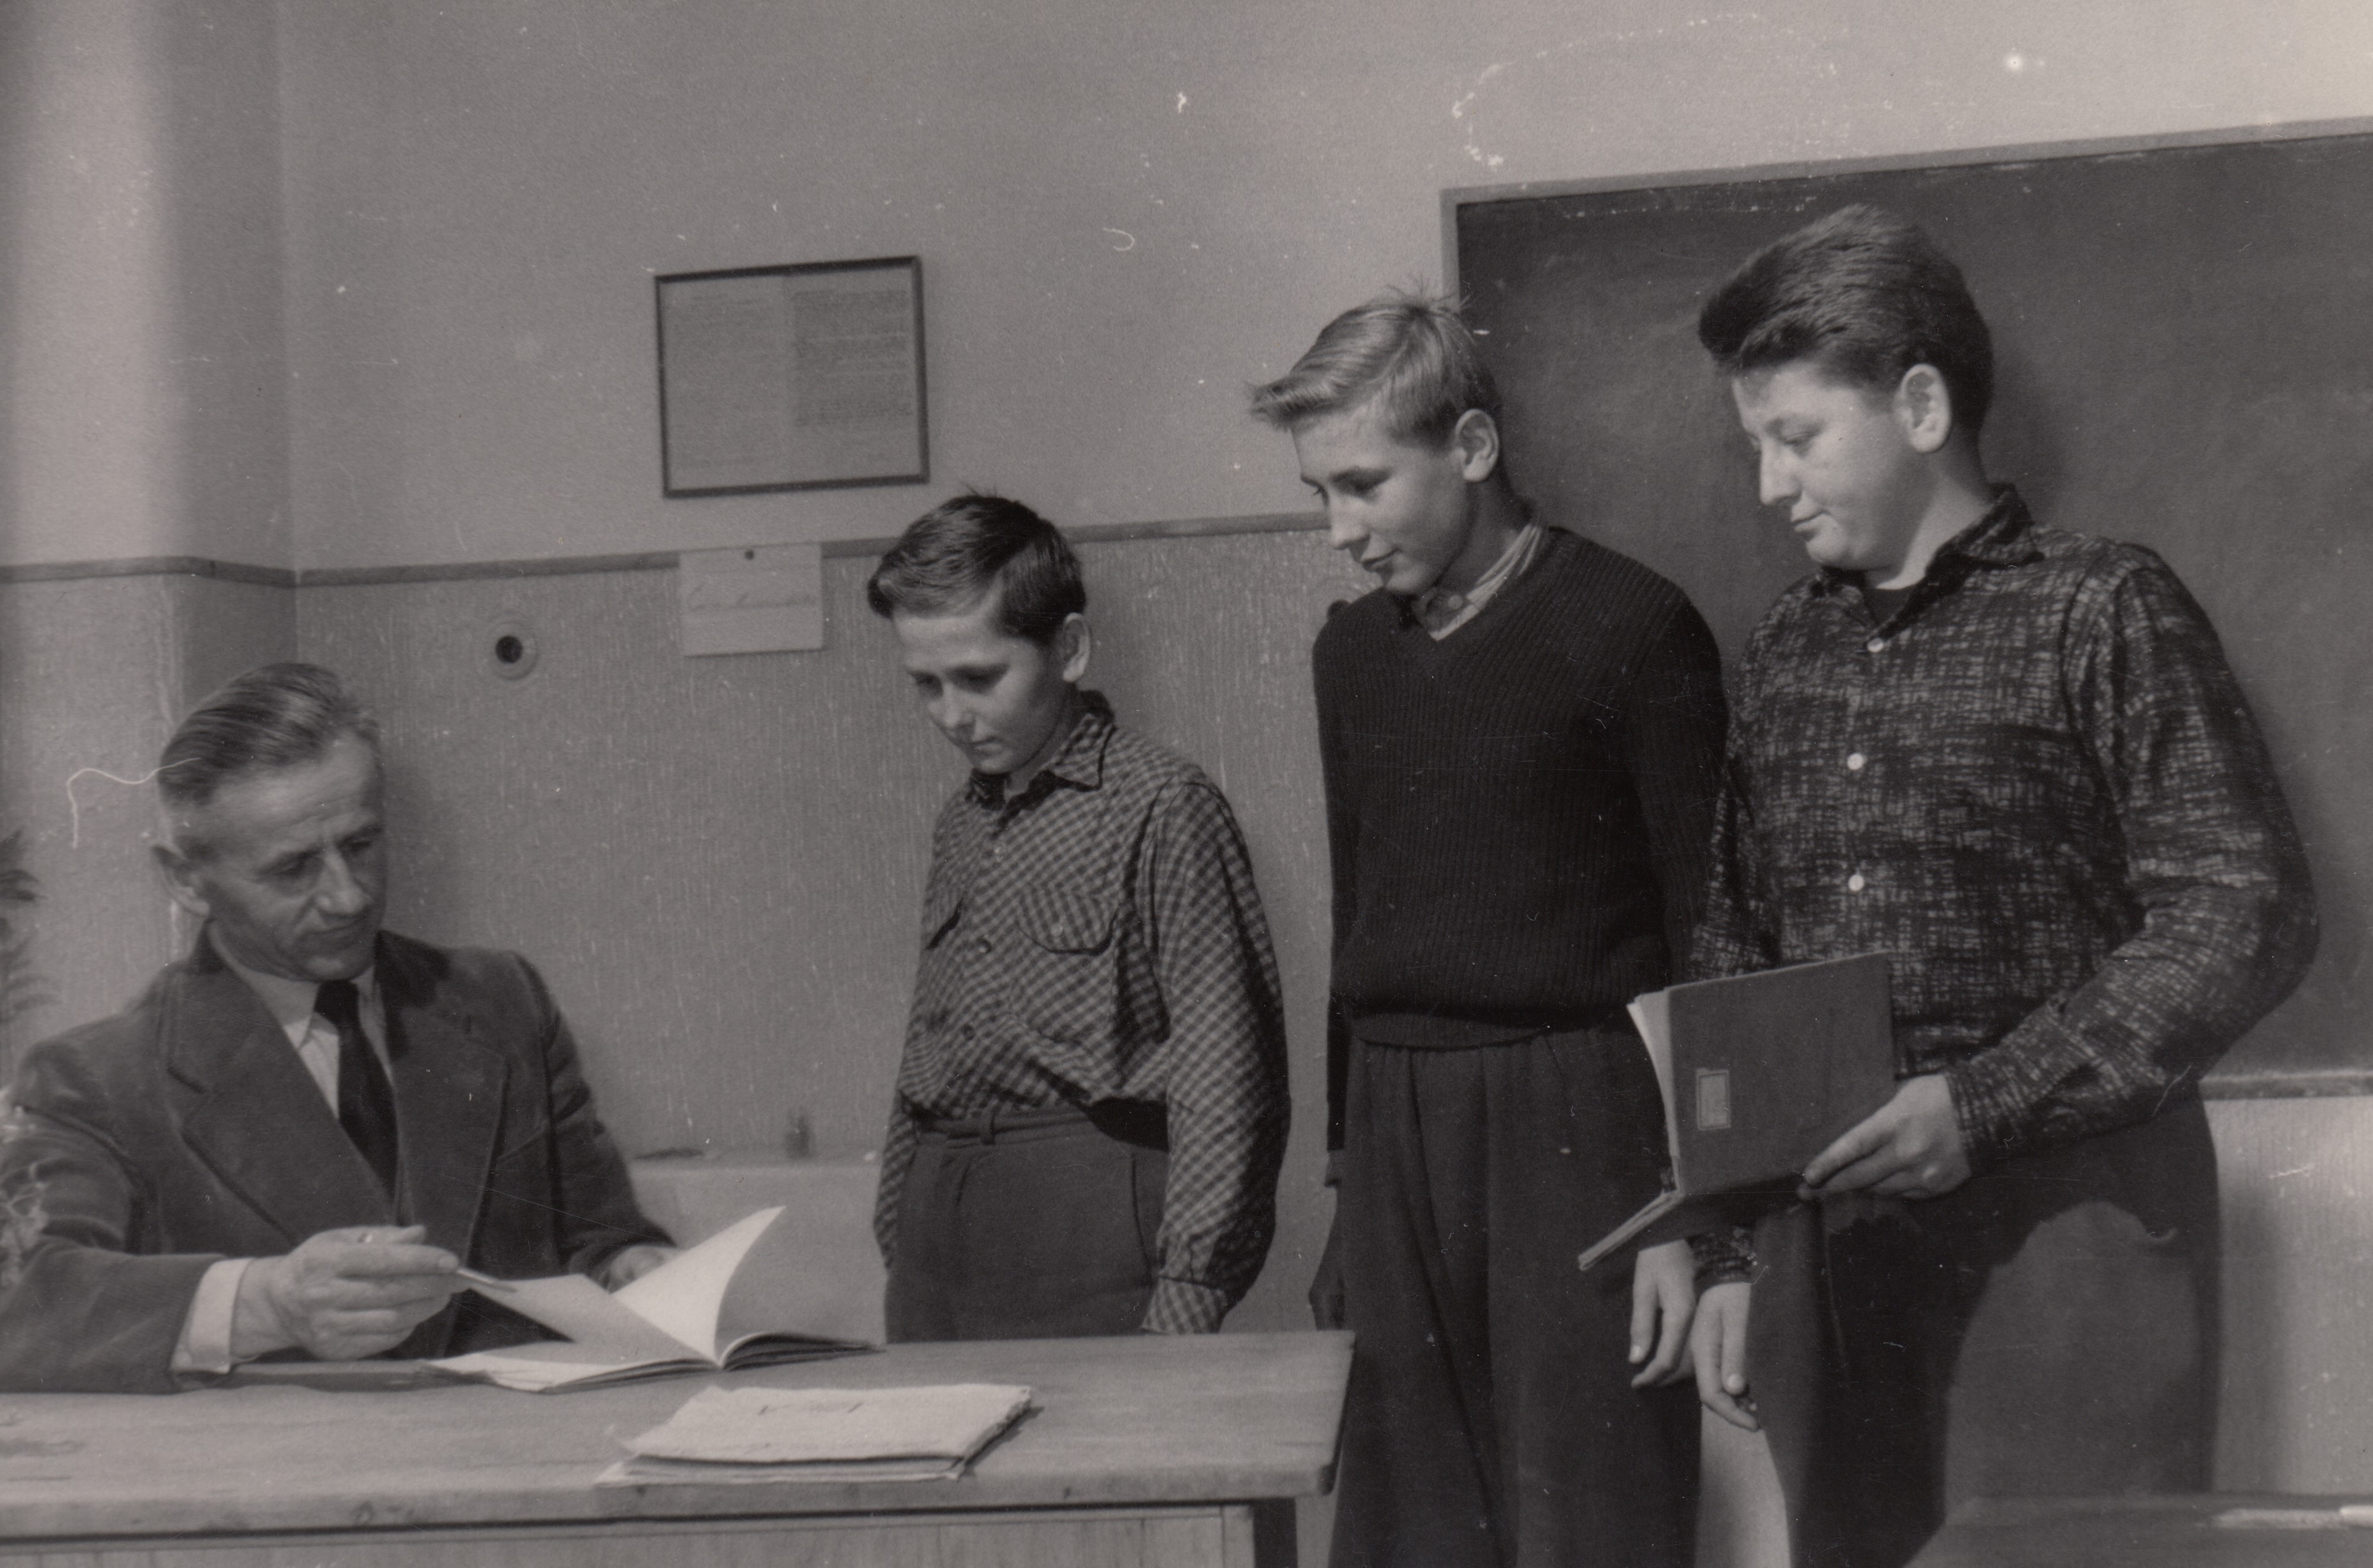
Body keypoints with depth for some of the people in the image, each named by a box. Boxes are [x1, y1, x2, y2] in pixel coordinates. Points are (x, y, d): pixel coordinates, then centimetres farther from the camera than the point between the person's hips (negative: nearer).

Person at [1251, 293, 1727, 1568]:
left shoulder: (1629, 629, -6)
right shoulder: (1352, 651, 13)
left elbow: (1707, 938, -7)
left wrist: (1684, 1210, -11)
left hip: (1575, 1130, -6)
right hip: (1396, 1138, 6)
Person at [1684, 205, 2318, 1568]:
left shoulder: (2104, 613, -3)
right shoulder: (1787, 657, 13)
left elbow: (2249, 917, -9)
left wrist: (1984, 1105, -17)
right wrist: (1729, 1255, 12)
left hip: (2063, 1233, -5)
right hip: (1829, 1239, 5)